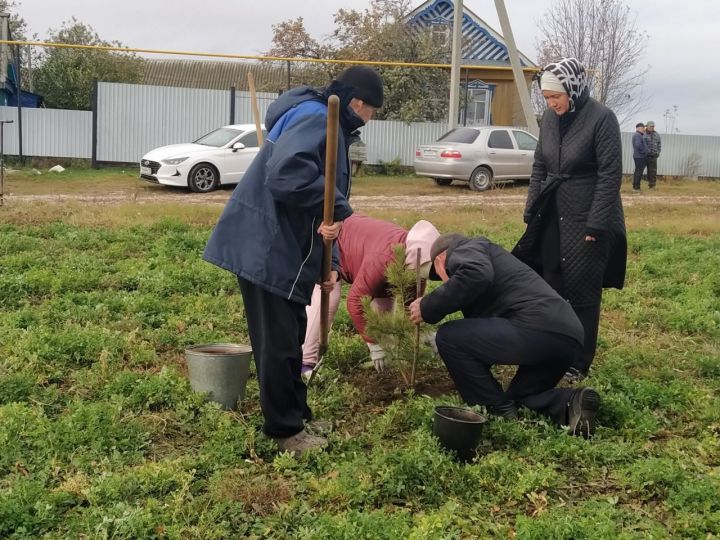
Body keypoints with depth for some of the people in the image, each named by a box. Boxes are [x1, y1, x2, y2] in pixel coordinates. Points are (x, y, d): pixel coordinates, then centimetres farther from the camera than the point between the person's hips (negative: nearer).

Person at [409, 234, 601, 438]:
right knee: (516, 399, 28)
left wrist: (428, 307, -9)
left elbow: (476, 275, -20)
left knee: (448, 336, -5)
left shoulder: (464, 251, 7)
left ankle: (501, 414, 1)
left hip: (539, 331, -10)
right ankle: (571, 403, 1)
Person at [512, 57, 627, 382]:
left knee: (582, 291, 0)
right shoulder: (549, 118, 5)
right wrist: (531, 212, 9)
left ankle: (579, 364, 10)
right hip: (553, 217, 6)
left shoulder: (602, 119, -13)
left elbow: (610, 175, -14)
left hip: (587, 219, -6)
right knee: (552, 287, 10)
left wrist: (595, 224, -17)